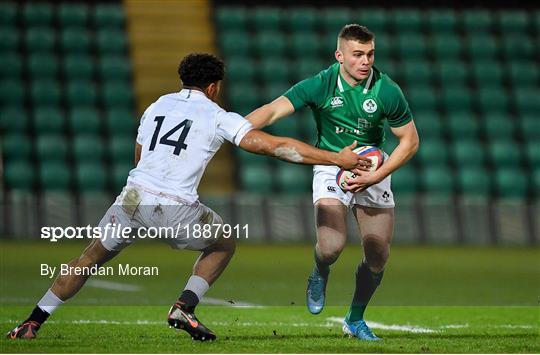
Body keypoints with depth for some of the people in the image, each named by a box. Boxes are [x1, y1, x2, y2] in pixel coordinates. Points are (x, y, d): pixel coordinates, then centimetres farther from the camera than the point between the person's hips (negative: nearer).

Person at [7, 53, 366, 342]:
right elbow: (274, 145, -4)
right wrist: (337, 159, -3)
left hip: (132, 199, 4)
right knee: (225, 244, 23)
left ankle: (33, 322, 12)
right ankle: (184, 307, 6)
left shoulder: (156, 106, 18)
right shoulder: (219, 118, 3)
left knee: (91, 258, 20)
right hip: (177, 209, -4)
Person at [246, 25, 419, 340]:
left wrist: (375, 176, -16)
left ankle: (355, 320, 25)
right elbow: (274, 110, -25)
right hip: (330, 166, -2)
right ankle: (320, 275, 17)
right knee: (332, 246, -22)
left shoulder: (387, 92, -15)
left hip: (373, 169, 2)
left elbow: (410, 141, -6)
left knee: (378, 256, -2)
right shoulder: (320, 86, -17)